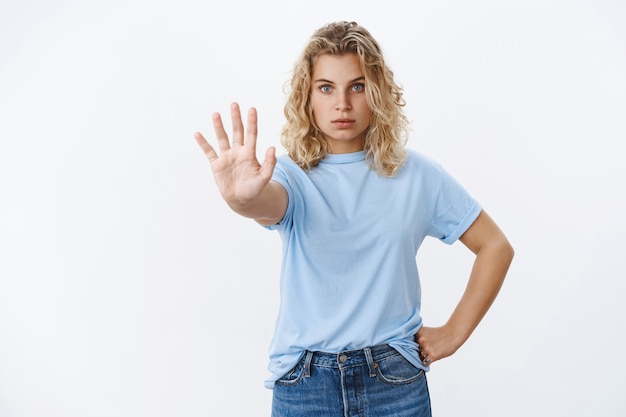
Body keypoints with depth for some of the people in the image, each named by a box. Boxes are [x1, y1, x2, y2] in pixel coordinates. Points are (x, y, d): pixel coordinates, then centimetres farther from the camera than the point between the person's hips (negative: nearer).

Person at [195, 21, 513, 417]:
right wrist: (241, 198, -52)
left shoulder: (416, 174, -3)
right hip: (304, 383, 0)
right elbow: (269, 205, -30)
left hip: (396, 380, 1)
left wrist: (455, 332, -2)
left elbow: (496, 246, 3)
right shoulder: (292, 174, -6)